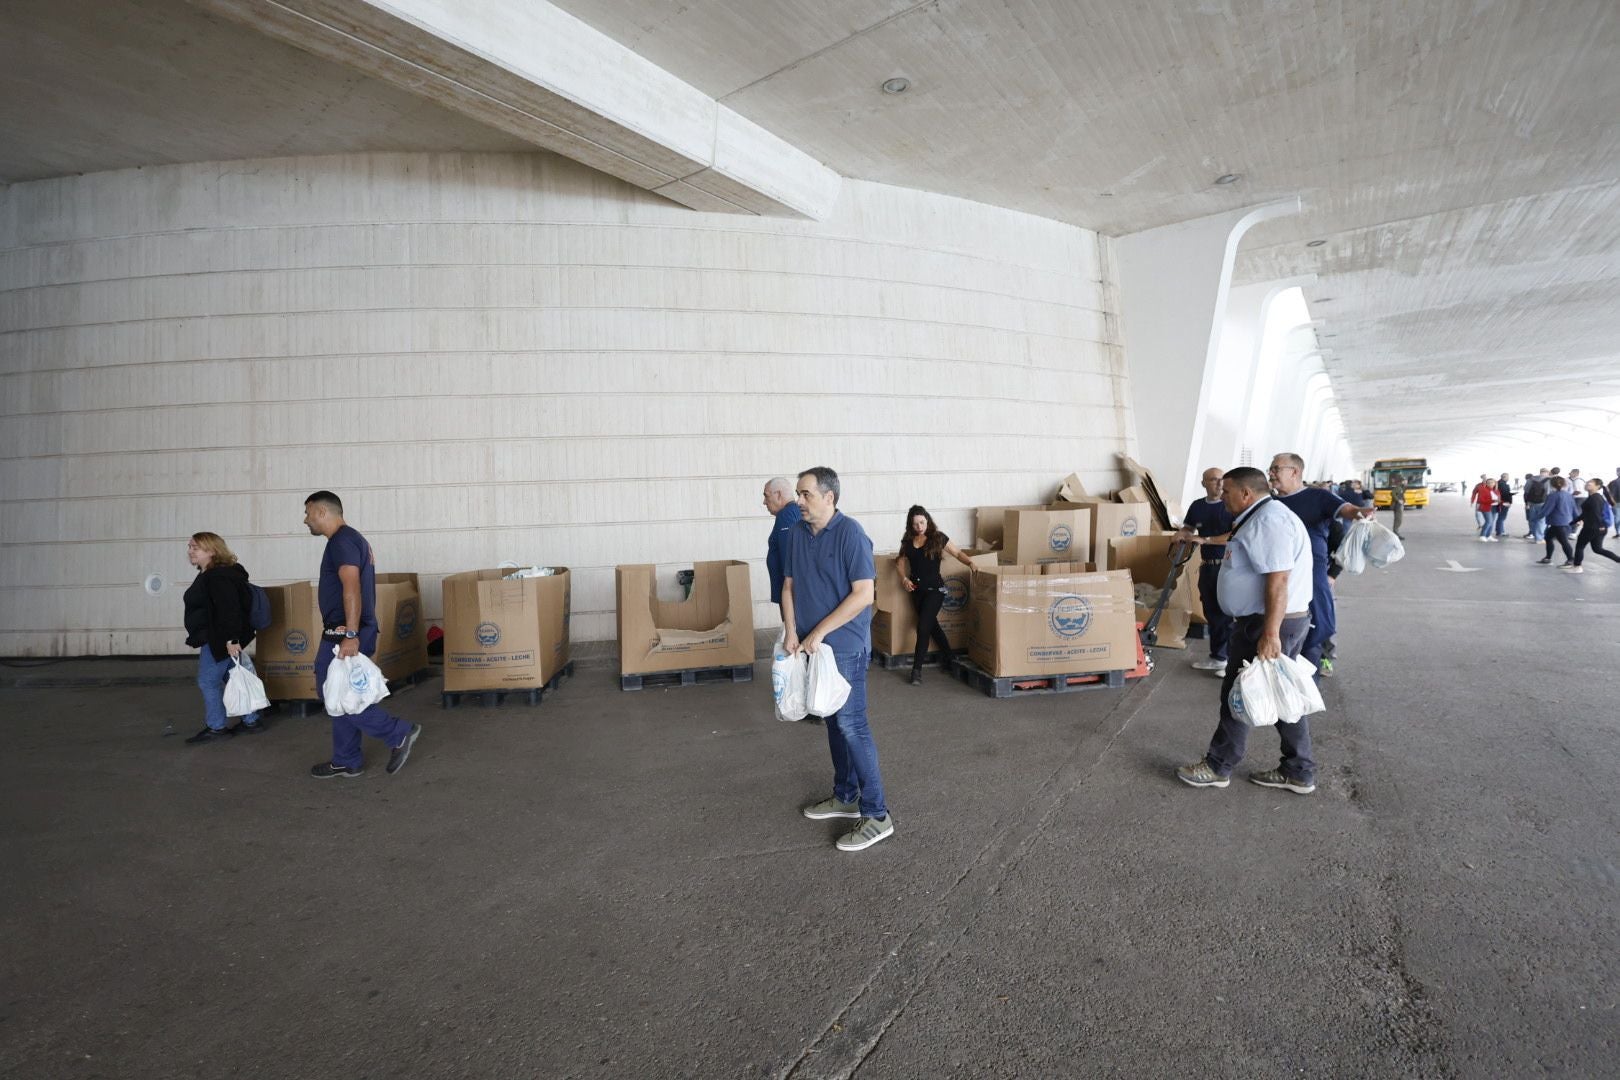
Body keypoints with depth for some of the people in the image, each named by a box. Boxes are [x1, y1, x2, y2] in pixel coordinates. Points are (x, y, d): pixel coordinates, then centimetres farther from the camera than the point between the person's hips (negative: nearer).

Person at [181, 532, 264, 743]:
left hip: (219, 640, -11)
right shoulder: (208, 575, 16)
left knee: (208, 681, -2)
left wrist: (231, 639, -30)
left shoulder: (218, 577, -19)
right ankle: (251, 721, 19)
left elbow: (229, 610, -26)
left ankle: (215, 727, 9)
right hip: (214, 639, 11)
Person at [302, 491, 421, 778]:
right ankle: (347, 761, 20)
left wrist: (350, 635, -30)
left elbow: (352, 587, -25)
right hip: (346, 632, 10)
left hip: (344, 633, -10)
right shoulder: (352, 538, 19)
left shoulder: (341, 541, -14)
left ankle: (399, 733, -5)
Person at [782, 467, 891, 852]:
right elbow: (789, 585, 11)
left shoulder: (850, 534, -16)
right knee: (833, 722, 16)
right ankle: (845, 797, 30)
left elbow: (864, 593, -20)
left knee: (851, 724, -6)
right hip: (813, 645, 7)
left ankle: (876, 814, 2)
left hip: (845, 646, -7)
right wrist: (792, 632, -3)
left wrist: (820, 632, -18)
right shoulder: (797, 534, 6)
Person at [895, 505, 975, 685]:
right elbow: (901, 561, 11)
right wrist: (904, 578, -5)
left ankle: (917, 669, -3)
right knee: (932, 626, 14)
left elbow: (957, 553, 1)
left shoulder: (938, 538, -5)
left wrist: (971, 563, -16)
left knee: (923, 627, -10)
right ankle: (948, 658, 32)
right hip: (917, 589, 5)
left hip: (935, 589, -5)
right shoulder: (908, 541, 5)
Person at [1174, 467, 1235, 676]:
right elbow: (1187, 528, 19)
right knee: (1211, 614, 12)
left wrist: (1205, 539, -21)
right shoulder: (1197, 506, 8)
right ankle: (1217, 658, 23)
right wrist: (1180, 535, -4)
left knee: (1227, 614, -6)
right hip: (1207, 566, 6)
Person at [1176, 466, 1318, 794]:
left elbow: (1278, 580, -27)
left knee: (1238, 696, 1)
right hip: (1280, 620, 10)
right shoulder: (1264, 517, 15)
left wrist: (1270, 634, -29)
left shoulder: (1268, 521, -20)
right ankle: (1298, 772, 24)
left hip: (1268, 624, -10)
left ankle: (1218, 768, 14)